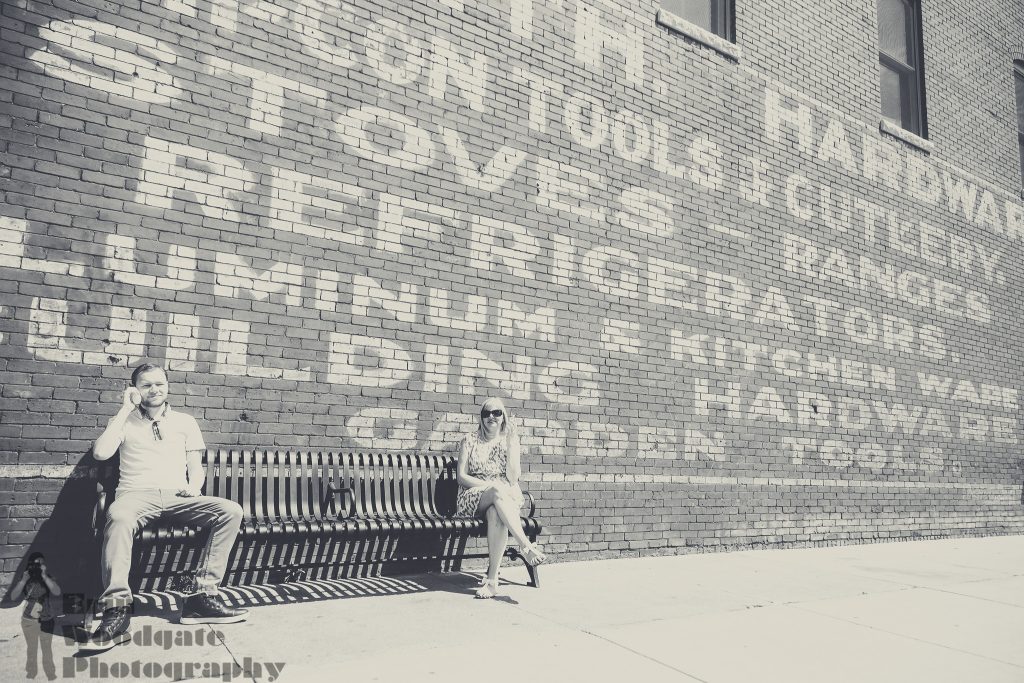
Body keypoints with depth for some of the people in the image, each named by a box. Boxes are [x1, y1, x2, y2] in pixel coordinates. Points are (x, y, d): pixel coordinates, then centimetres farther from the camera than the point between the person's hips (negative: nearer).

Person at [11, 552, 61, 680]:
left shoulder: (48, 578, -10)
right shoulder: (24, 579, -5)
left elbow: (57, 592, -27)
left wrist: (44, 576, -33)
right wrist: (24, 580, -25)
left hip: (46, 621, -1)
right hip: (28, 620, 1)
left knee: (47, 649, 10)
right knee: (31, 649, 16)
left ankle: (51, 675, 22)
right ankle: (31, 674, 33)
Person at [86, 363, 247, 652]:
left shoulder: (185, 421, 21)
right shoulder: (123, 421, 17)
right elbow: (100, 453, -3)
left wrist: (194, 485, -7)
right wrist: (126, 409, 1)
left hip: (177, 496, 2)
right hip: (137, 494, -2)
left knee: (231, 511, -24)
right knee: (118, 516, -40)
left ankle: (203, 595, -26)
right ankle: (116, 610, -40)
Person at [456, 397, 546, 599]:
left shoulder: (510, 441, 11)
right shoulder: (470, 440, 9)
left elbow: (513, 479, -3)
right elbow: (462, 477, 0)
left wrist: (511, 443, -8)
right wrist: (491, 485, -14)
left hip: (503, 498, 1)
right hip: (472, 499, -1)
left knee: (496, 514, -37)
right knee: (498, 489, -36)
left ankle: (492, 578, -39)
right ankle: (526, 546, -42)